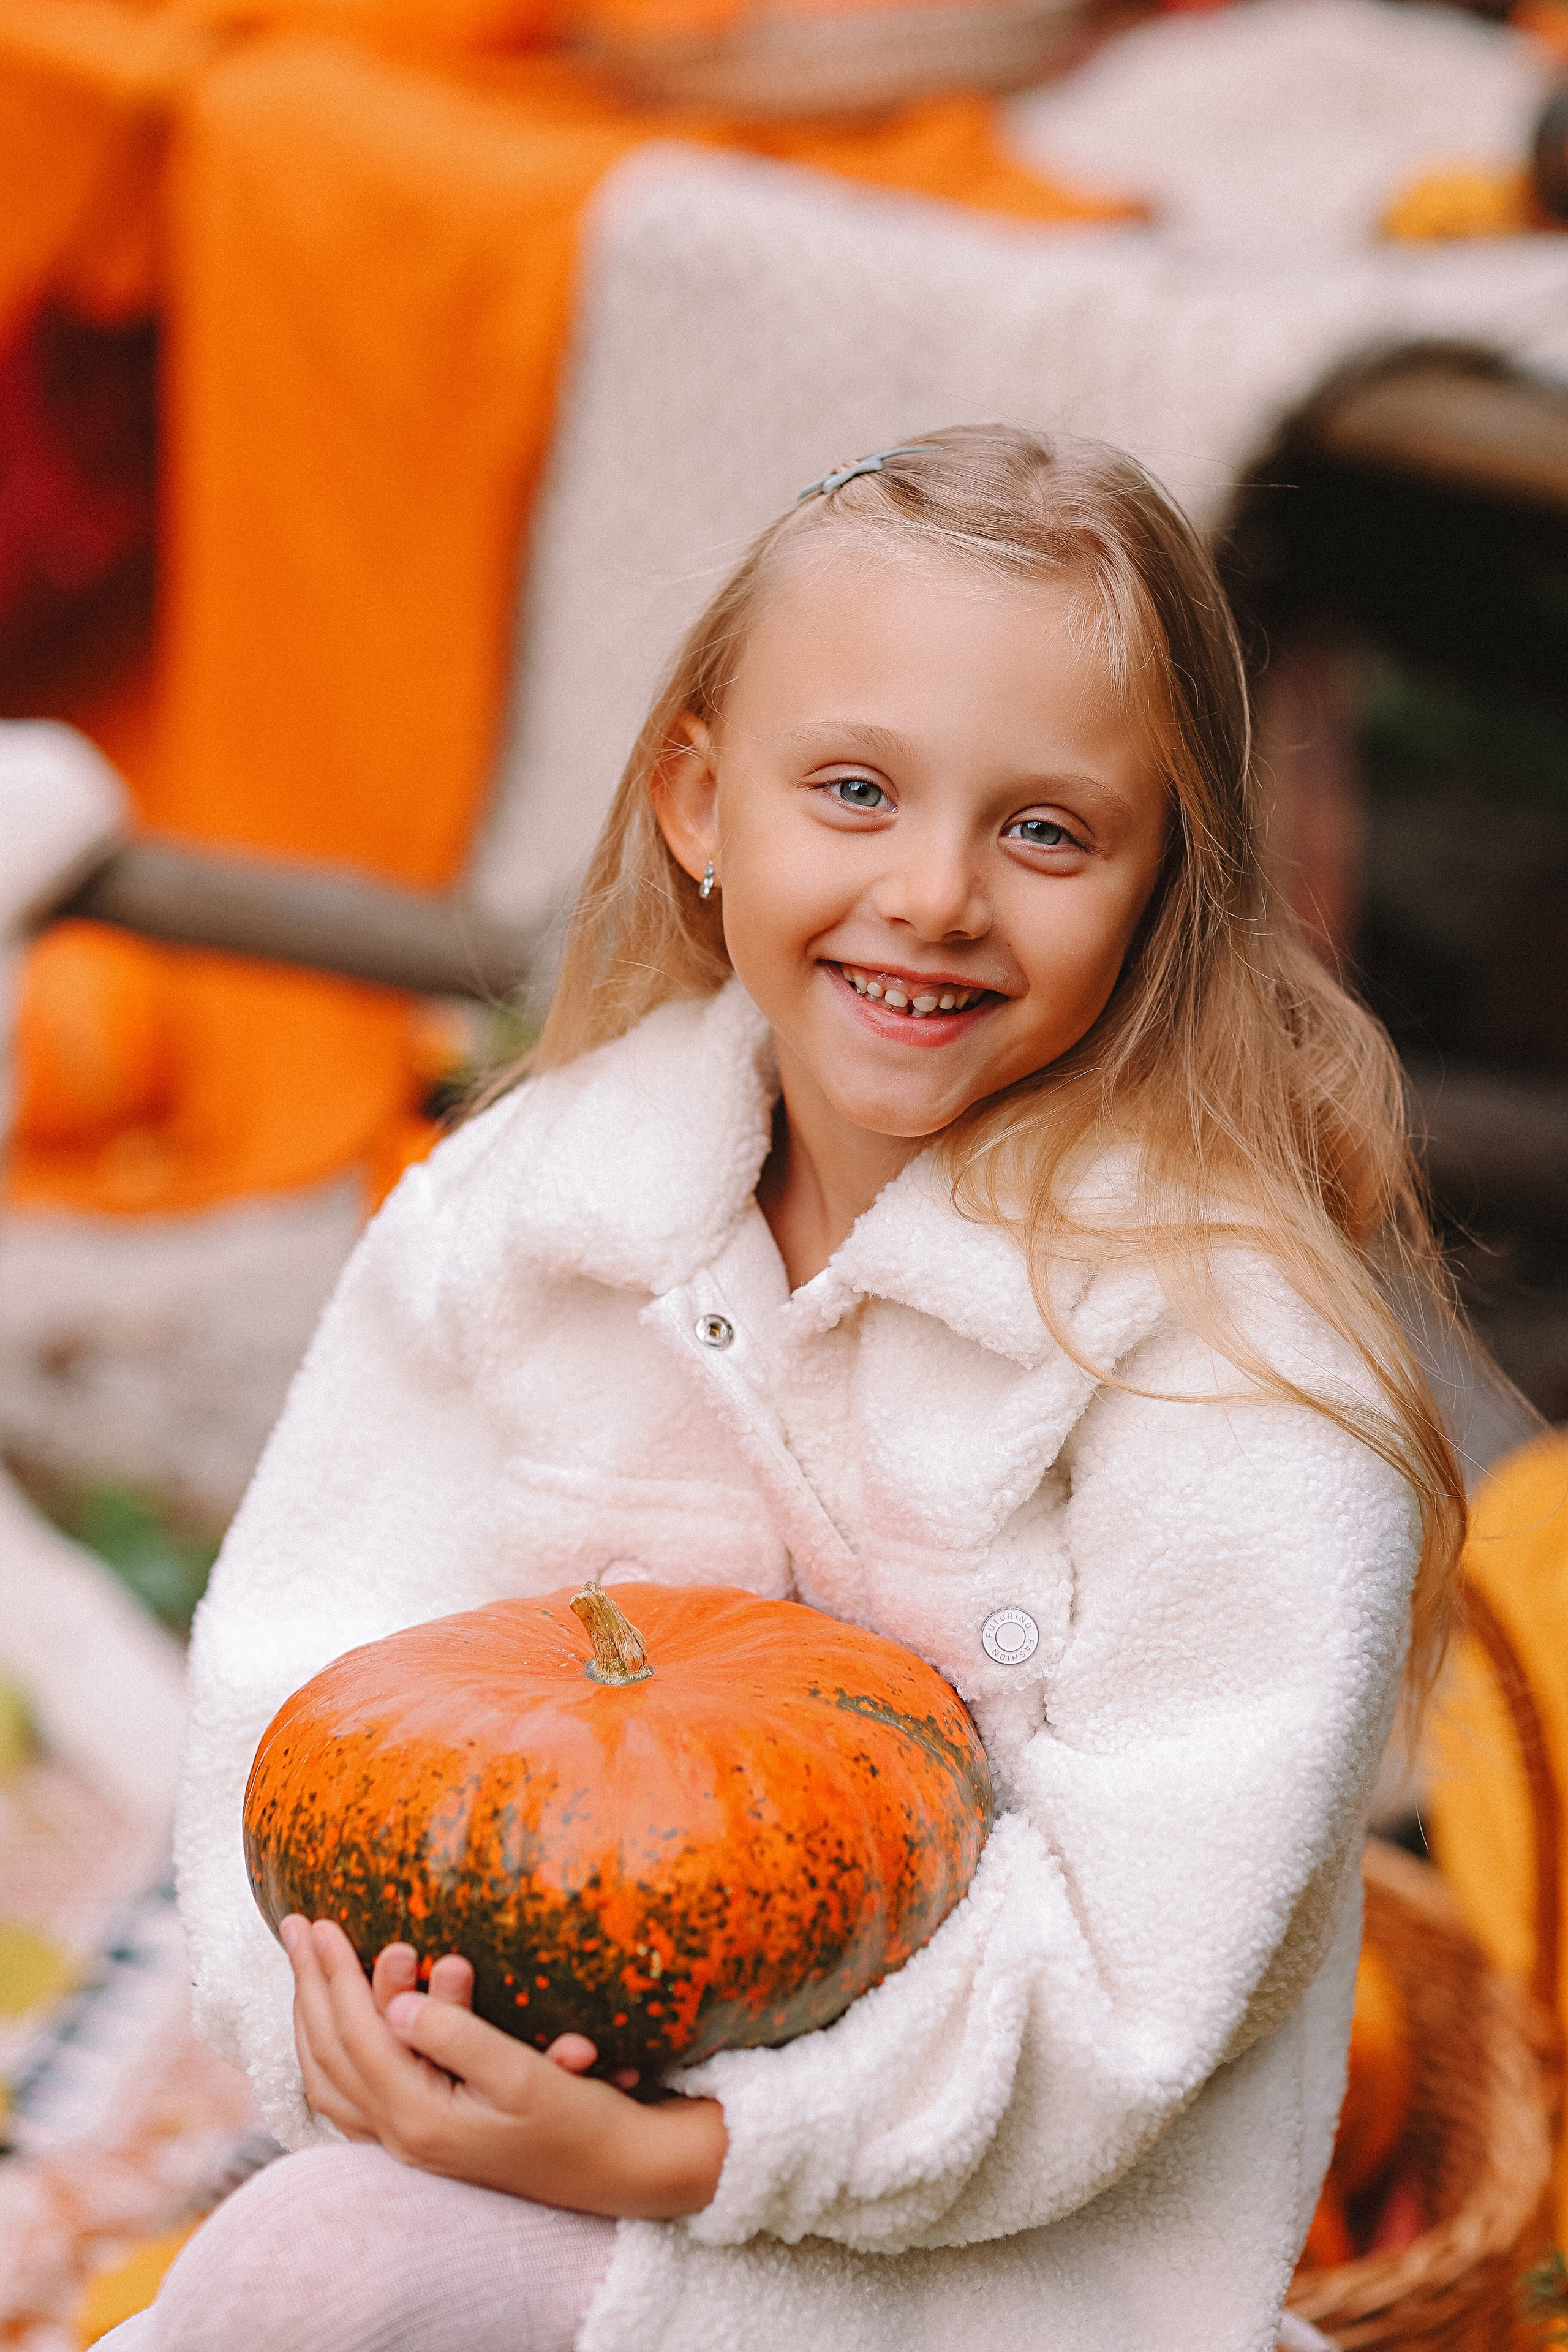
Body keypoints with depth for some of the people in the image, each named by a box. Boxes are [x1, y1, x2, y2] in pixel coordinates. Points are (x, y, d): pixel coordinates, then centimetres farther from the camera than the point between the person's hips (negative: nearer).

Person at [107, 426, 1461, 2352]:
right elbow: (312, 1646, -1)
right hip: (565, 2049, 5)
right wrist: (337, 2005, -21)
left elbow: (1133, 1954, -20)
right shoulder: (508, 1207, -2)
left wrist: (674, 2158, -29)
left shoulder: (1234, 1356, -17)